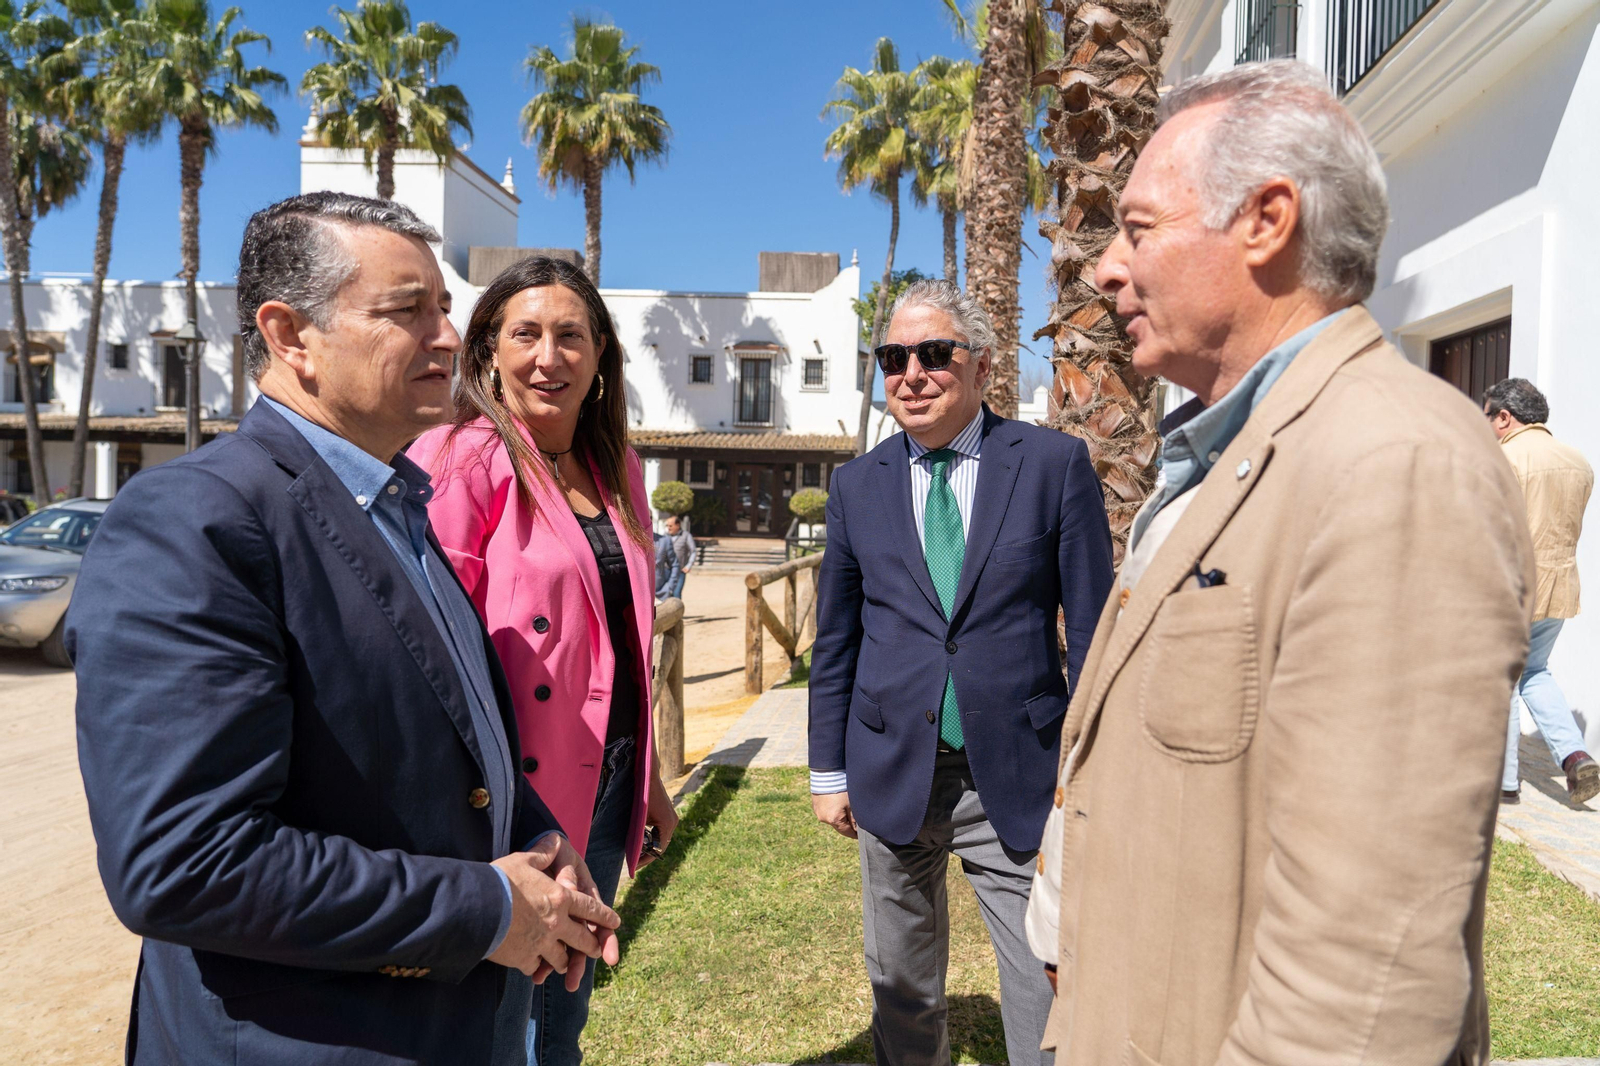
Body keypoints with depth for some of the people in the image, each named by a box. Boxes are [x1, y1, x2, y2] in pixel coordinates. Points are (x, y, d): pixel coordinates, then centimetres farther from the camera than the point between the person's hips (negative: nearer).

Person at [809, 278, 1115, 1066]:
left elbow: (1091, 630, -3)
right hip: (893, 775, 3)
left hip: (1017, 777, -2)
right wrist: (829, 770, 8)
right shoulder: (857, 485, 4)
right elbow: (835, 640, 8)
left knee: (1049, 994, 7)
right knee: (901, 991, 19)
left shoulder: (1055, 464, -4)